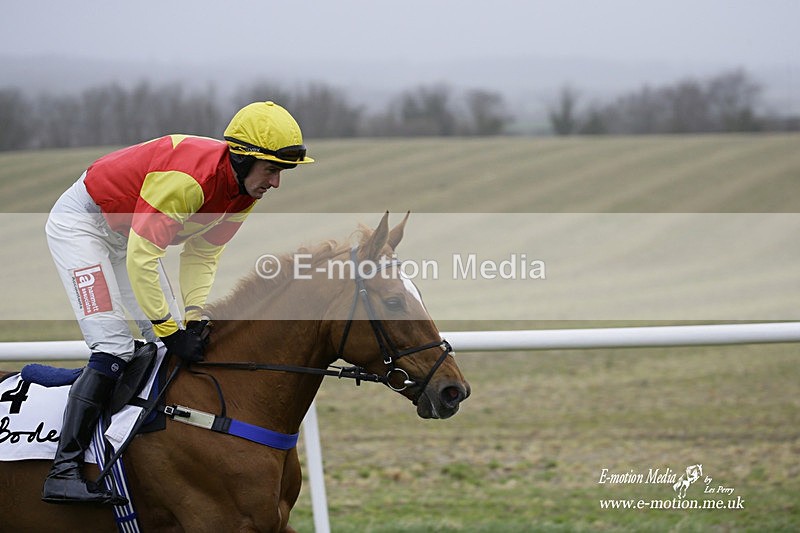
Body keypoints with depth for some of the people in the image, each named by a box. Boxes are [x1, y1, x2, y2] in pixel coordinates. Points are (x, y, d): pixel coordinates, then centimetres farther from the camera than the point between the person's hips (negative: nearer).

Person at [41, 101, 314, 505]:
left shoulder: (243, 194, -8)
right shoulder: (189, 176, -36)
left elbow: (201, 256, 2)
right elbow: (141, 259, -33)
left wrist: (194, 318, -12)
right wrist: (170, 331, -28)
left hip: (126, 231, 9)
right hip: (80, 222, -9)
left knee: (174, 337, 4)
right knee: (114, 347, -20)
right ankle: (63, 471, -23)